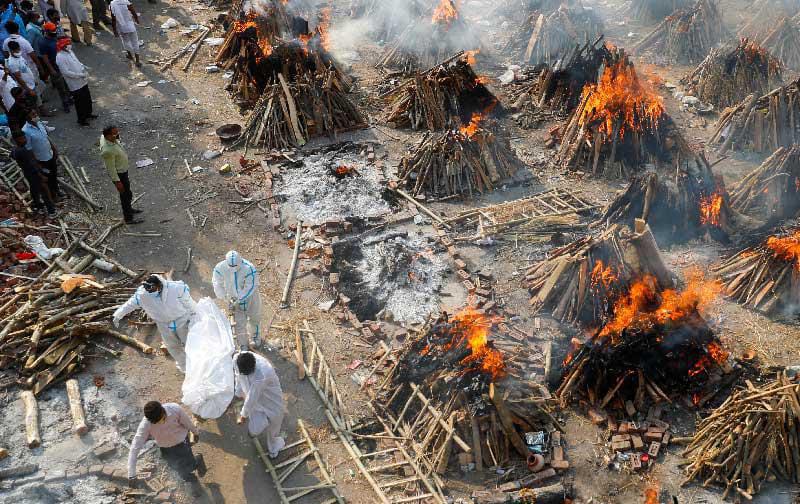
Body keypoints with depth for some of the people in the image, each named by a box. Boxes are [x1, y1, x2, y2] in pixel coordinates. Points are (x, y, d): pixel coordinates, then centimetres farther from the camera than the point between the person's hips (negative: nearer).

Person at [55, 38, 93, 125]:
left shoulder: (69, 51, 4)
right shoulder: (60, 57, -24)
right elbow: (66, 72, -26)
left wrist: (83, 67, 1)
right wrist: (80, 75, -24)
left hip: (83, 81, 9)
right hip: (75, 84, -9)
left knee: (87, 98, 22)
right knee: (80, 102, 6)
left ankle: (88, 113, 43)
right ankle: (81, 119, 23)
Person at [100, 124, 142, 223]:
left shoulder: (104, 137, -12)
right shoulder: (108, 150, -38)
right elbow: (111, 168, -28)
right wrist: (117, 182, -20)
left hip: (123, 169, 9)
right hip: (118, 173, -9)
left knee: (127, 190, 28)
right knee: (126, 194, 8)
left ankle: (128, 208, 51)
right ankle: (129, 218, 25)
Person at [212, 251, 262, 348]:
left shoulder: (249, 269, -34)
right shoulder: (220, 268, -24)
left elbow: (249, 288, -30)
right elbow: (217, 285, -15)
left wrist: (238, 301, -32)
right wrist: (226, 299, -24)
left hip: (249, 296, -1)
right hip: (233, 299, 1)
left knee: (254, 318, 20)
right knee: (238, 322, 8)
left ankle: (255, 337, 49)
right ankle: (243, 345, 27)